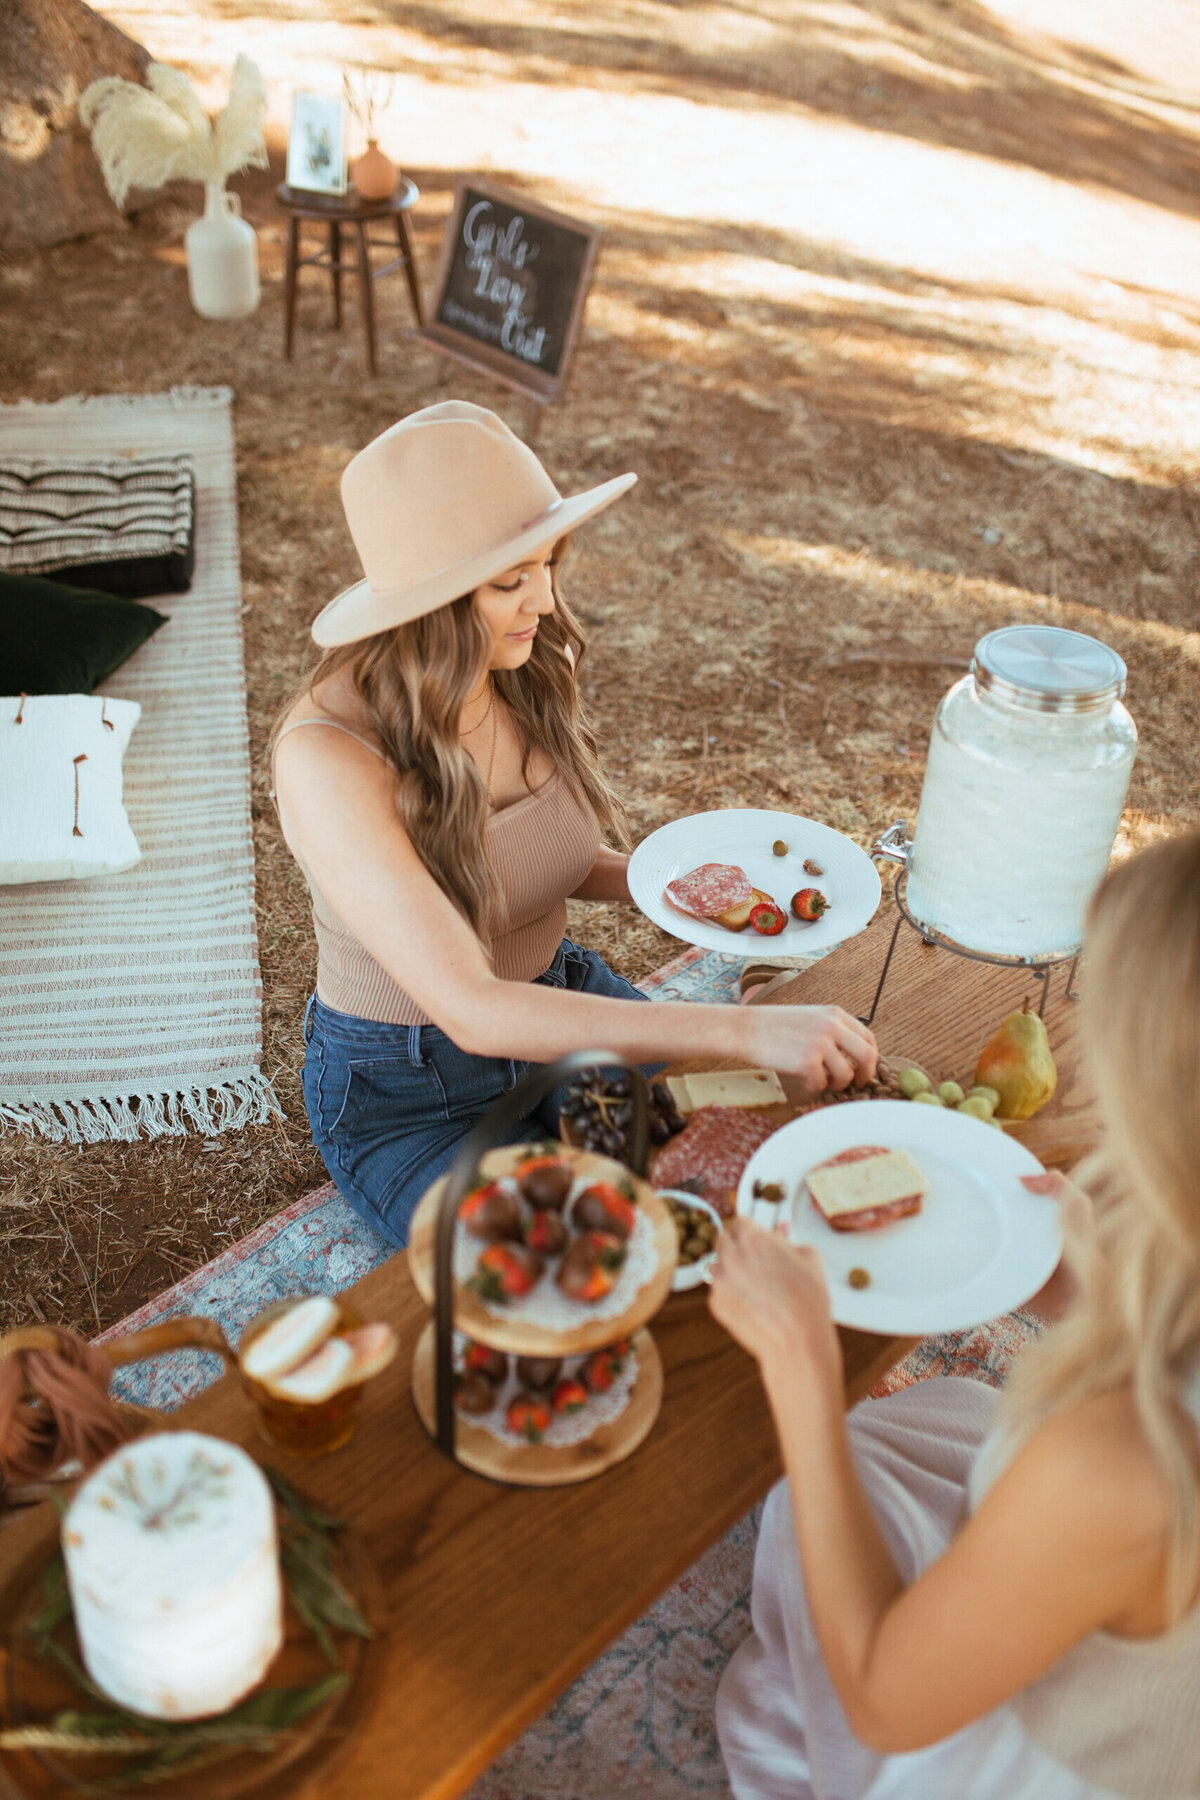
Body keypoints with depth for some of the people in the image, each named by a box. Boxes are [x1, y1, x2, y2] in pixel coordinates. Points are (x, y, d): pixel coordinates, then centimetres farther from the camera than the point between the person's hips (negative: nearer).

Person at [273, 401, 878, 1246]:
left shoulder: (536, 669, -11)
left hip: (562, 998, 6)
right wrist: (740, 1030, -42)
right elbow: (473, 1011, -37)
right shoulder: (328, 755, -30)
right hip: (407, 1093, -5)